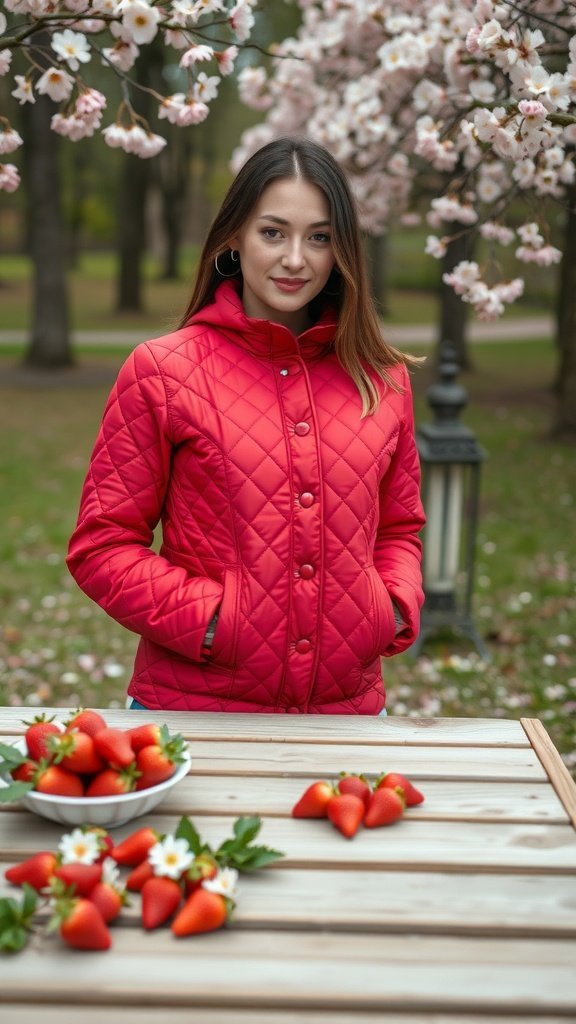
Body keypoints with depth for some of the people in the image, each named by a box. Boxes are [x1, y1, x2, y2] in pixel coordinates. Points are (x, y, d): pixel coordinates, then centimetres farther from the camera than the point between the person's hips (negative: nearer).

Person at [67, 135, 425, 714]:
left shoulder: (384, 382, 4)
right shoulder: (161, 371, -6)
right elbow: (101, 546, -5)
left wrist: (396, 610, -3)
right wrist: (207, 619, -16)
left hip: (348, 706, 3)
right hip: (193, 706, -3)